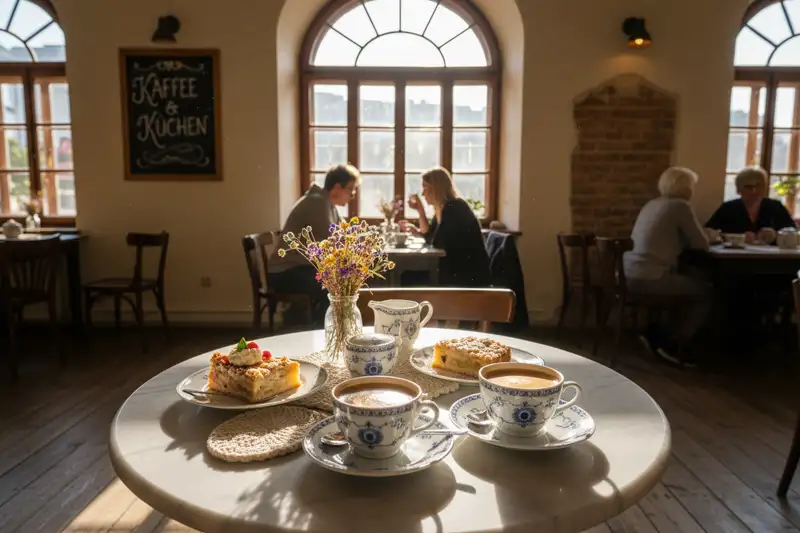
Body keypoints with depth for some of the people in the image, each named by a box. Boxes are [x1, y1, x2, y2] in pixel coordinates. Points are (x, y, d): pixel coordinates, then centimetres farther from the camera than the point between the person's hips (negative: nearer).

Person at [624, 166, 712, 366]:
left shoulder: (652, 204, 20)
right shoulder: (680, 206, -5)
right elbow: (701, 244, -1)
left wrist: (687, 238, 21)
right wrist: (696, 237, 20)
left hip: (630, 275, 9)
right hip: (649, 277, -9)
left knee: (692, 283, 25)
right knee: (706, 292, 8)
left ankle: (656, 334, 21)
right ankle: (674, 344, 10)